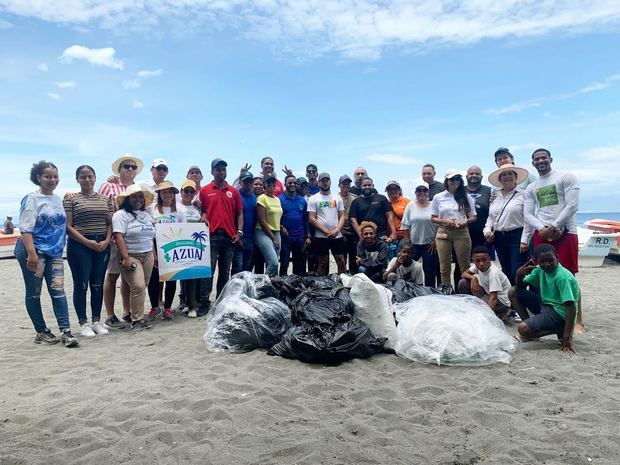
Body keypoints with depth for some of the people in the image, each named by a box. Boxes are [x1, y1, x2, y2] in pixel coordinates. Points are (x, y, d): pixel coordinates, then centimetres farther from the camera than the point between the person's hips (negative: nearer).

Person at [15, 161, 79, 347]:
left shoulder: (58, 199, 14)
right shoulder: (32, 199, -5)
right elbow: (26, 228, -13)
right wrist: (31, 253, -21)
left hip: (54, 252, 5)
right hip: (34, 251, -5)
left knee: (58, 291, -2)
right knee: (33, 293, 6)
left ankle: (65, 332, -4)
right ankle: (41, 332, 15)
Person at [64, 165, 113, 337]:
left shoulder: (105, 199, 12)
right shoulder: (70, 198, 0)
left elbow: (110, 223, 10)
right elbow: (68, 226, -6)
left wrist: (106, 241, -7)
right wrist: (87, 242, -15)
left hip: (102, 245, 4)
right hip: (79, 245, -3)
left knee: (98, 285, 8)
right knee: (81, 284, 1)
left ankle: (96, 321, 18)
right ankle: (83, 323, 11)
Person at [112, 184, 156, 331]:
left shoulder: (147, 215, 17)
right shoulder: (121, 215, -4)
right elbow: (119, 237, -14)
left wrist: (154, 255, 14)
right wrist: (125, 258, -21)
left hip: (147, 256, 6)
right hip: (131, 256, -6)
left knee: (142, 287, 4)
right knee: (138, 286, -15)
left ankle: (137, 315, 13)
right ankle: (137, 320, -7)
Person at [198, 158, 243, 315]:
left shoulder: (233, 191, 11)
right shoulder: (205, 190, 6)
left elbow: (239, 213, 11)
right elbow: (201, 210, 9)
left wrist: (239, 232, 1)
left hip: (230, 236, 3)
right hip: (211, 235, -3)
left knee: (225, 271, 10)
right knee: (208, 269, -6)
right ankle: (204, 302, -1)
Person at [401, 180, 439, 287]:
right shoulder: (410, 206, 3)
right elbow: (405, 225, 4)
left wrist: (435, 241, -4)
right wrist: (408, 241, 0)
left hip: (430, 244, -1)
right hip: (414, 244, 1)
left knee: (430, 270, 4)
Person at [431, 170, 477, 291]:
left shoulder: (466, 197, 10)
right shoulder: (438, 197, 8)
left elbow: (473, 217, 10)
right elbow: (433, 218, 7)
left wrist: (465, 222, -11)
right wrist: (445, 221, -12)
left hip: (462, 232, 0)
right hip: (443, 232, 0)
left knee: (464, 266, 0)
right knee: (444, 266, 2)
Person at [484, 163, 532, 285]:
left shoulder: (522, 195, -4)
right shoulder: (495, 197, 14)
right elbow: (490, 218, 19)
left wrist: (524, 240, -14)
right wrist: (487, 230, 1)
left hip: (517, 236, -6)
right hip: (499, 237, 6)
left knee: (517, 273, -9)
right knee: (506, 273, 12)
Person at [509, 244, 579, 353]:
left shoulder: (562, 277, -23)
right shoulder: (540, 269, -1)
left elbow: (572, 307, -26)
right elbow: (521, 286, 10)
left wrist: (567, 338, -30)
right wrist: (519, 274, -16)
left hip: (559, 312, -8)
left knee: (523, 329, -27)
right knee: (513, 292, 2)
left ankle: (561, 331, -5)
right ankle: (531, 324, 5)